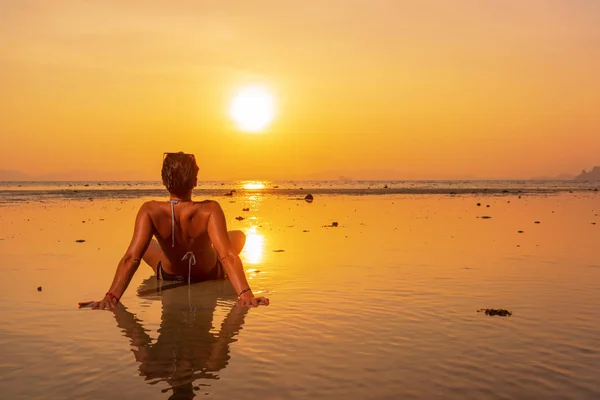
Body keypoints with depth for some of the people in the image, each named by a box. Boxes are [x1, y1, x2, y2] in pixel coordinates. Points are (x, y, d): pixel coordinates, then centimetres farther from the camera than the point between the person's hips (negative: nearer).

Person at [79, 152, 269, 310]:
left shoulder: (150, 211, -31)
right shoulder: (209, 210, -36)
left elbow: (131, 257, -38)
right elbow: (228, 256, -46)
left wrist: (111, 296, -40)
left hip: (168, 278, 2)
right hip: (210, 277, -1)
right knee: (238, 235, 27)